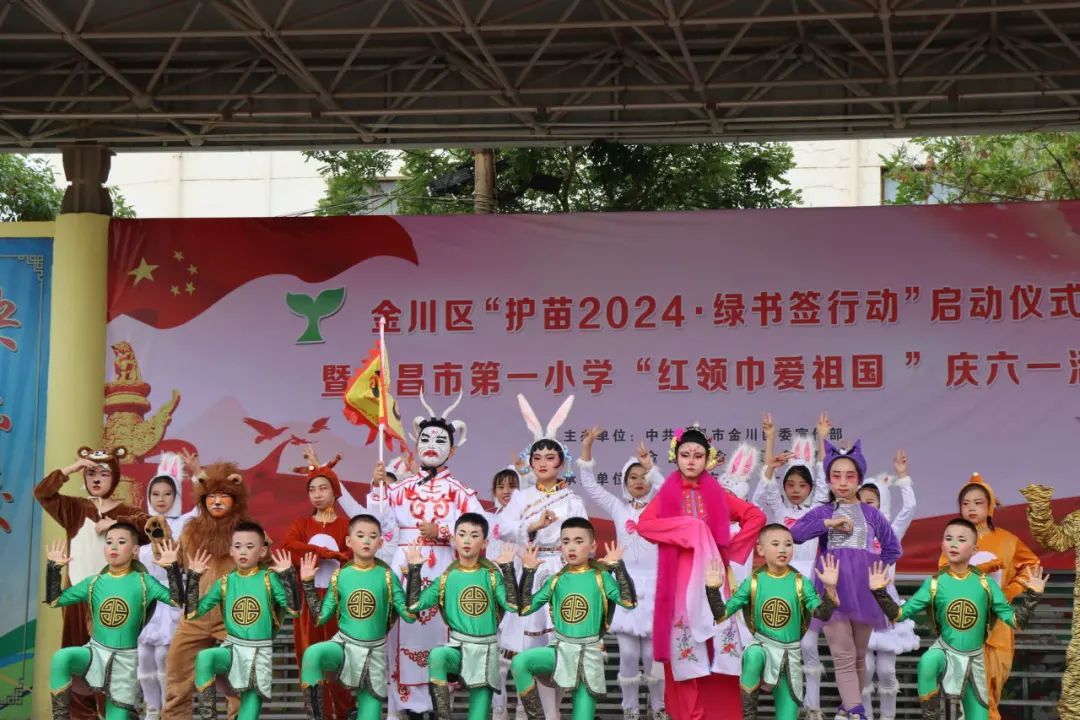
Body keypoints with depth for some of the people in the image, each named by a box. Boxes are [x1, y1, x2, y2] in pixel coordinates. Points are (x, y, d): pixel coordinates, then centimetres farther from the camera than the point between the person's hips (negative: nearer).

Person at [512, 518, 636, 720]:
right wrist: (528, 572, -3)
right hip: (561, 650, 2)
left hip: (589, 654, -2)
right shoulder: (556, 581, 7)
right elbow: (525, 608, 3)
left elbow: (628, 602, -15)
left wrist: (618, 566, -18)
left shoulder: (601, 577, 0)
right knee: (519, 662, -26)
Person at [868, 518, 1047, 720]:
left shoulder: (986, 583, -7)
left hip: (974, 658, 1)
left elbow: (1014, 620, -4)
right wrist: (880, 592, -17)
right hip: (945, 651, -1)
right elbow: (899, 614, -4)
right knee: (928, 662, -37)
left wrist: (1032, 595, -15)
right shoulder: (934, 583, -8)